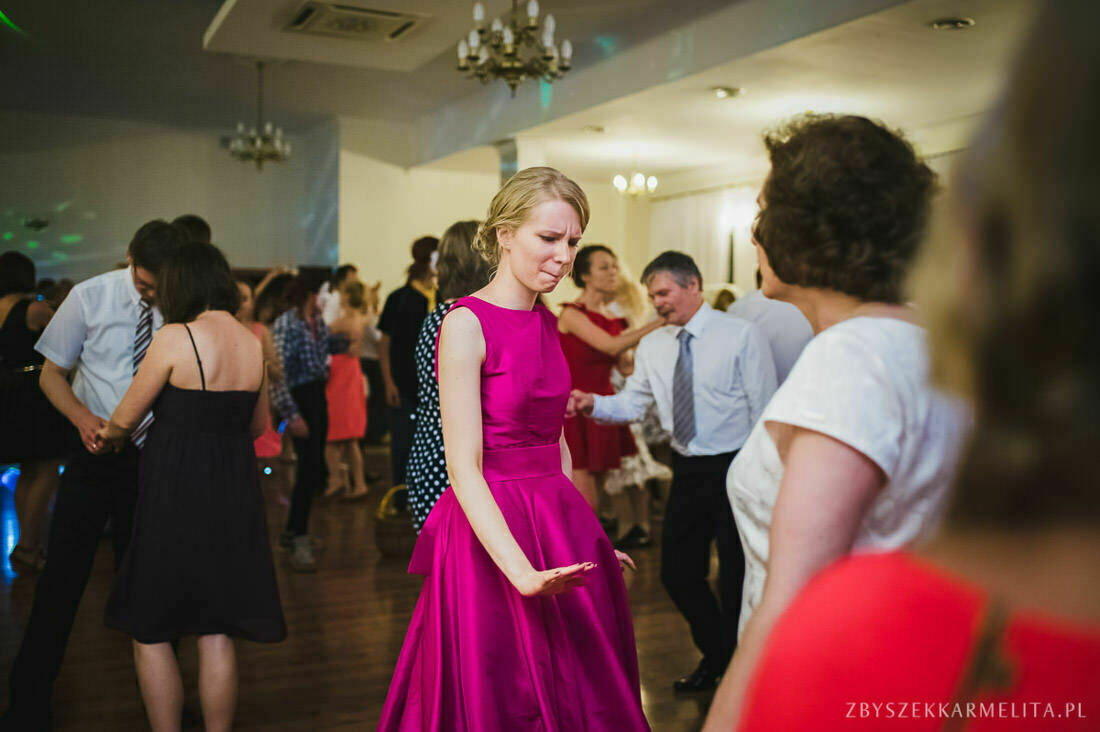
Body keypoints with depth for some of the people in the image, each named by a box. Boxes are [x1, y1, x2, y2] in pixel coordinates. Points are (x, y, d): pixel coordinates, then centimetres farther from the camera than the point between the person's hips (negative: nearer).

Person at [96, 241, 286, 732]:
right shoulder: (253, 343, 3)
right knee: (216, 633, 13)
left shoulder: (174, 338, -13)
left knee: (151, 632, 11)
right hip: (234, 496, 5)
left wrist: (109, 436, 19)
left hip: (175, 494, -5)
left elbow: (126, 418, -3)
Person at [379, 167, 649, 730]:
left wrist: (583, 533, 11)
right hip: (491, 530, -7)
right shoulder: (466, 323, -14)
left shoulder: (547, 323, 9)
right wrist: (521, 571, -28)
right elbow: (464, 469, -19)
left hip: (559, 522, 7)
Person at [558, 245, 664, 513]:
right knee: (586, 504, -11)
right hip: (575, 411, -7)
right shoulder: (572, 314, -9)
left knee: (595, 501, 10)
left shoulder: (612, 317, 12)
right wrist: (660, 322, -20)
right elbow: (612, 346, -21)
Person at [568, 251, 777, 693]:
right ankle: (716, 657, 38)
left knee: (737, 580, 5)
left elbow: (765, 411, -8)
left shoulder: (742, 335, -8)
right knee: (677, 574, 12)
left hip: (735, 469, -5)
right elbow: (632, 404, 7)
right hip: (687, 471, 5)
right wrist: (594, 404, -13)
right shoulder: (652, 346, 7)